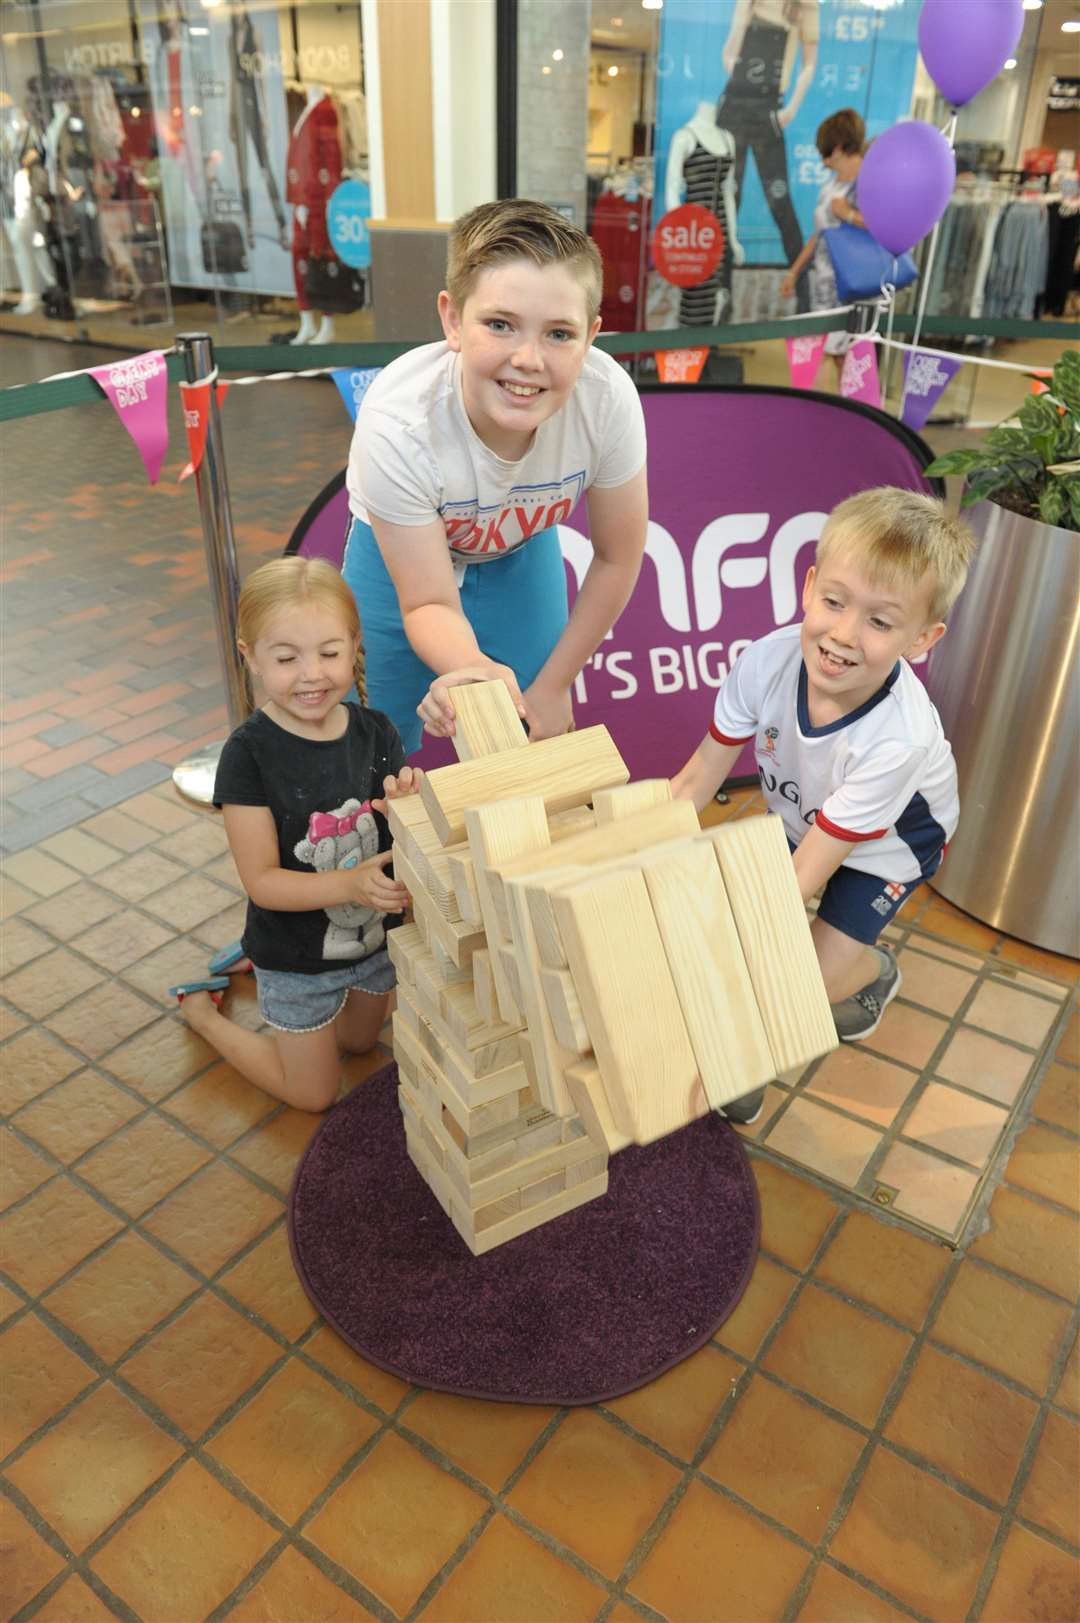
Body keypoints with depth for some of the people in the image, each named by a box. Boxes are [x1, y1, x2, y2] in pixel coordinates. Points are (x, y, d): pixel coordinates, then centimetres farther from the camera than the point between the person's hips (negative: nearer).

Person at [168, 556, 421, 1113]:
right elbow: (261, 880, -24)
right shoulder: (249, 754, -26)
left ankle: (256, 956, 46)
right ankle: (199, 1009, 35)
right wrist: (350, 884, -39)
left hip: (377, 938, 5)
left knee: (360, 1042, 32)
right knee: (313, 1093, 17)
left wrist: (411, 802, -31)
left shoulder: (376, 733, -15)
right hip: (299, 959, -4)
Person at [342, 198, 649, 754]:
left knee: (534, 745, 4)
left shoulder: (609, 399, -33)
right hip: (398, 553, -1)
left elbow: (617, 558, -16)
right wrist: (470, 668, -53)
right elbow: (429, 603, -29)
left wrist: (552, 687, -10)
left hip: (520, 552, 2)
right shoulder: (397, 423, -39)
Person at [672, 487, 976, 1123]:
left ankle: (876, 971, 28)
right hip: (799, 815, 4)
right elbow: (696, 781, -21)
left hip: (890, 839, -4)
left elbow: (807, 872, -35)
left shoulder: (898, 741, -42)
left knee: (816, 978, -8)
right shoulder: (768, 661, -33)